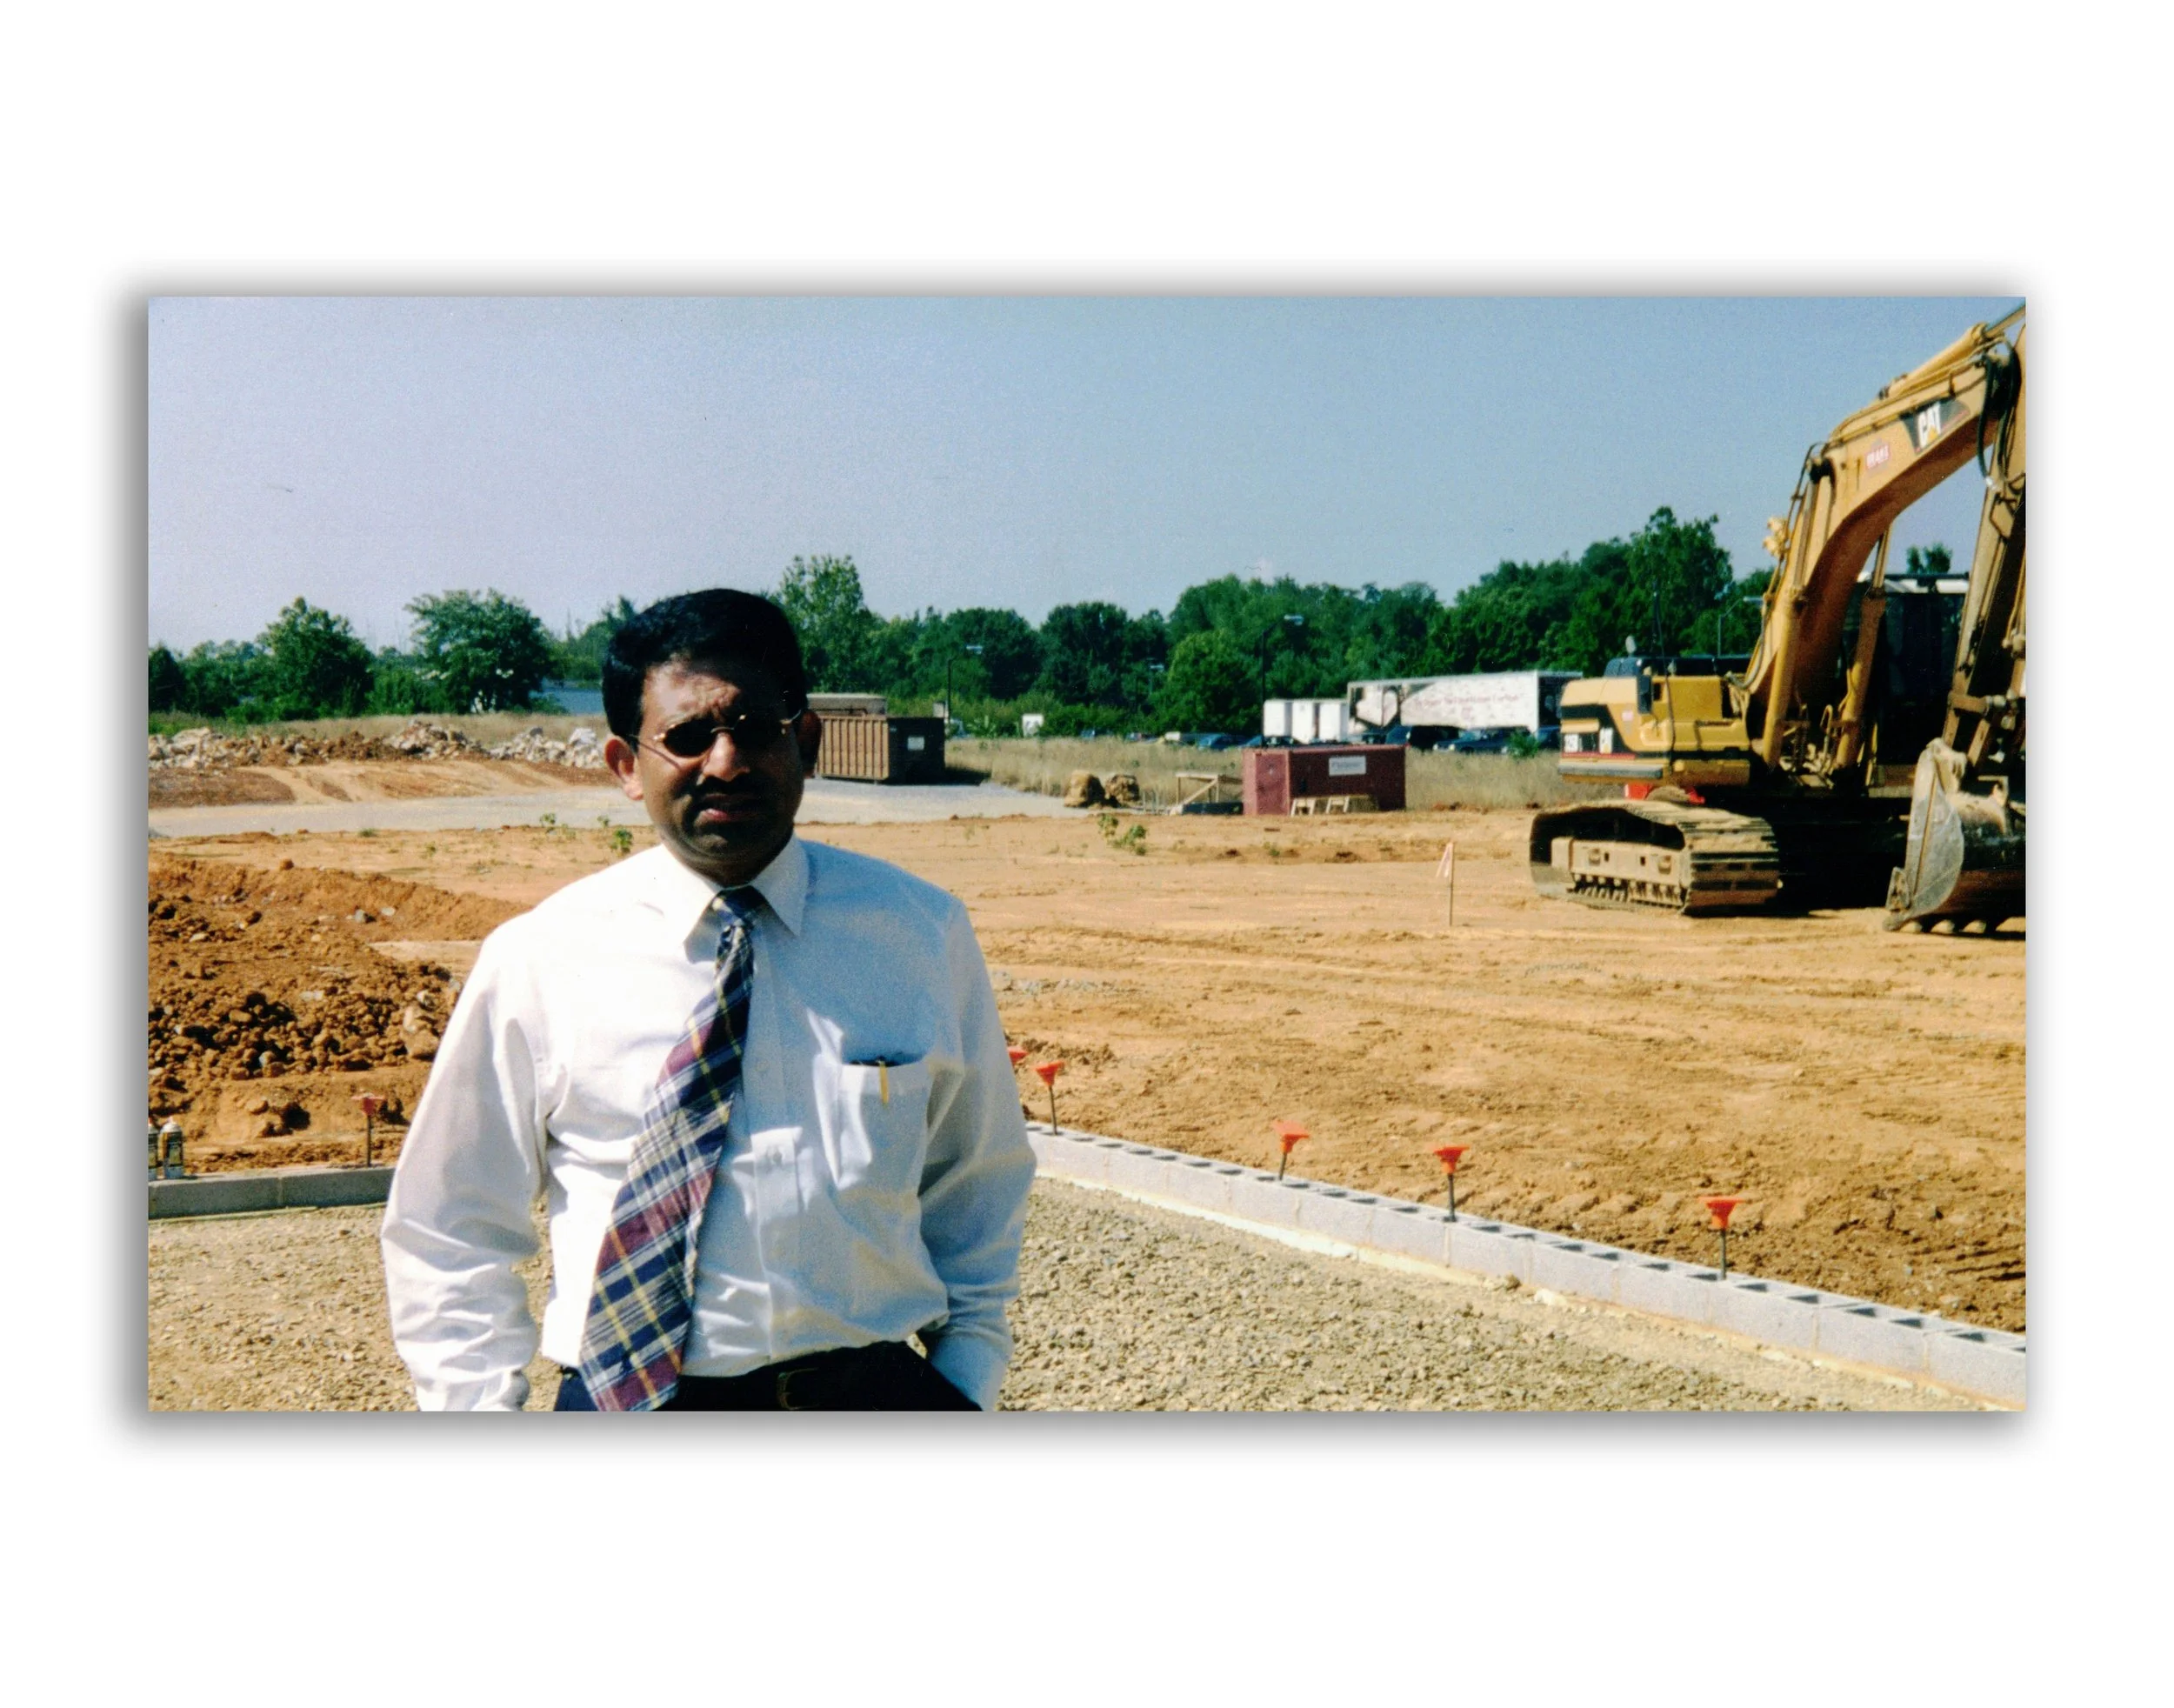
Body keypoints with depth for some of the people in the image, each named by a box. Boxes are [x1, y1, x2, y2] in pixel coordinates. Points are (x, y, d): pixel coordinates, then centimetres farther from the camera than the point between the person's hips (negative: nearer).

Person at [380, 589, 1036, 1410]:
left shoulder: (922, 936, 6)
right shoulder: (538, 960, 1)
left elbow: (977, 1188, 19)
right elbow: (446, 1235, 8)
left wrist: (967, 1386, 10)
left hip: (874, 1403, 1)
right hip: (631, 1408, 0)